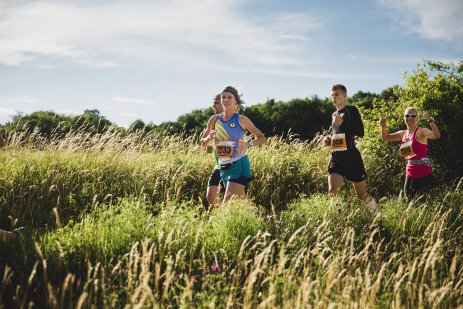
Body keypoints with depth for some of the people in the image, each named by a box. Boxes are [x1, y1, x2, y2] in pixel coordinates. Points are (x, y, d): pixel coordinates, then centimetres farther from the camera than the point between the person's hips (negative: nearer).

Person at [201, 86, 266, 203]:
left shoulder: (242, 120, -3)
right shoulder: (214, 119, 7)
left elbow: (262, 138, 4)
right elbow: (203, 143, 15)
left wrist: (249, 144, -16)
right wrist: (209, 138, -8)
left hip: (239, 165, -5)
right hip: (223, 167, 5)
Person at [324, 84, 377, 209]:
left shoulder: (351, 110, -4)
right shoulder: (334, 115, 17)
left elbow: (360, 132, -15)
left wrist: (342, 123, -22)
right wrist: (330, 140, 10)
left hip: (351, 157, -6)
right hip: (336, 157, 6)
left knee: (362, 195, 5)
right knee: (332, 191, -15)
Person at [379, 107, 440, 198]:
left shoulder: (421, 132, -10)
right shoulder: (403, 134, 11)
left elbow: (436, 136, -27)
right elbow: (385, 138, 19)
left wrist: (430, 121, -38)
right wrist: (383, 126, 2)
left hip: (424, 173, -7)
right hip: (410, 174, 7)